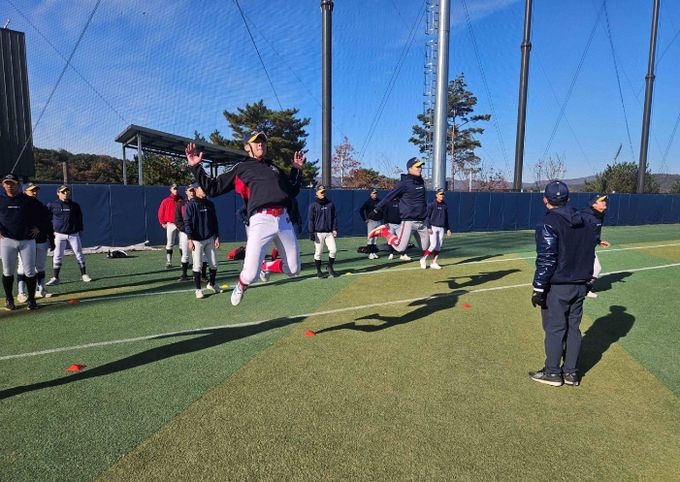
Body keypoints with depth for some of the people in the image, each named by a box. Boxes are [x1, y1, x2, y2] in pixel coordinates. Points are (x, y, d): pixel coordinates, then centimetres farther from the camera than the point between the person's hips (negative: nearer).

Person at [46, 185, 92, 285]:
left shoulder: (75, 205, 4)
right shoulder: (52, 205, 0)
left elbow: (79, 218, 14)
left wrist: (80, 229, 9)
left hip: (74, 234, 1)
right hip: (59, 234, -1)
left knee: (79, 254, 4)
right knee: (57, 256, 2)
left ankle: (84, 275, 15)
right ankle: (55, 278, 9)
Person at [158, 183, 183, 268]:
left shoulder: (182, 200, 6)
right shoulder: (166, 201, 2)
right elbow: (160, 212, 5)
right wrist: (163, 223, -1)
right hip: (170, 224, -1)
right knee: (169, 244, 0)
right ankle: (168, 262, 4)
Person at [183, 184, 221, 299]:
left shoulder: (210, 204, 9)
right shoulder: (190, 205, -6)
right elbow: (187, 223, -9)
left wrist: (217, 237, 10)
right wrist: (190, 239, -15)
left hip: (209, 239, 5)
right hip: (197, 240, -4)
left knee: (214, 264, 8)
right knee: (197, 266, -2)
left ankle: (211, 284, 29)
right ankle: (198, 289, 10)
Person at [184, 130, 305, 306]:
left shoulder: (273, 167, 27)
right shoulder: (240, 168, 14)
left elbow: (292, 192, 32)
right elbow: (212, 188, 10)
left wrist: (296, 168, 27)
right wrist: (196, 167, 1)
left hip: (284, 219, 5)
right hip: (261, 220, -4)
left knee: (293, 270, 7)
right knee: (250, 275, -12)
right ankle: (241, 286, 26)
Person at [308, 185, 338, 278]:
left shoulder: (330, 204, 9)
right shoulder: (313, 205, 0)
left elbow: (334, 217, 11)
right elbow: (311, 220, -2)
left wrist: (334, 229, 1)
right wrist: (311, 233, -8)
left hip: (329, 232, 3)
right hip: (318, 233, -3)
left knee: (333, 250, -5)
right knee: (318, 252, 1)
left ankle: (330, 267, 16)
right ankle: (318, 271, 15)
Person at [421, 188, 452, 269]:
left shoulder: (445, 206, 11)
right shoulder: (431, 205, -4)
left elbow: (446, 218, 18)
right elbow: (427, 216, -7)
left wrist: (448, 229, 13)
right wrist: (428, 227, -16)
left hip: (441, 228, 5)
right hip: (433, 227, -5)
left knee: (439, 246, 3)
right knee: (433, 245, -13)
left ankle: (434, 263, 11)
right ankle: (423, 259, 4)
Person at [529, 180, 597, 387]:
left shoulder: (549, 223, -15)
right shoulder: (584, 222, 9)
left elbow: (546, 260, -19)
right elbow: (590, 254, 14)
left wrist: (538, 289, -14)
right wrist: (586, 281, 22)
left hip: (557, 287, -7)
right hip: (580, 285, 7)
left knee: (554, 328, 3)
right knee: (573, 327, 14)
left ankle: (552, 373, 13)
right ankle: (570, 372, 23)